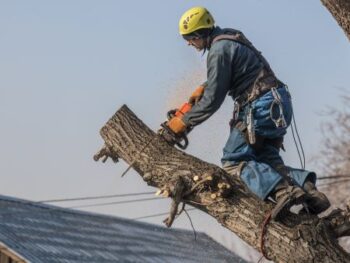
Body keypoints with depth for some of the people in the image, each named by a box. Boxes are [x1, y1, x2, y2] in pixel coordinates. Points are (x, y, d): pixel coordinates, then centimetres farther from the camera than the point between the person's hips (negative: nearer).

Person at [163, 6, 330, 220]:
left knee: (233, 161, -8)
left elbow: (213, 100, -11)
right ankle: (308, 188, -11)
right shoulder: (231, 36, 18)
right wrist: (205, 87, 24)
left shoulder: (219, 51, -11)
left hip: (261, 108, -10)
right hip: (279, 106, 10)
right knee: (267, 162, 9)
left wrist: (185, 122, -1)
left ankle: (282, 190, -29)